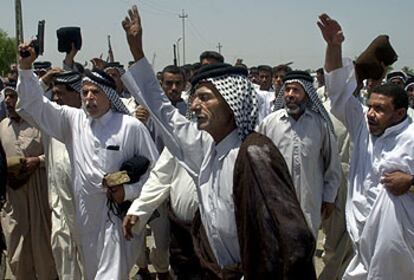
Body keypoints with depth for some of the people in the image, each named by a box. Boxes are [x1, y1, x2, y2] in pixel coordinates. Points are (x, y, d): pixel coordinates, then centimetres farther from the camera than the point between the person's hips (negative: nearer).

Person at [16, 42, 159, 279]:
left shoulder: (131, 126, -9)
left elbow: (155, 168, -4)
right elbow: (35, 104, 3)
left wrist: (128, 191, -13)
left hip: (118, 213, -5)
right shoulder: (74, 120, 4)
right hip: (86, 214, 5)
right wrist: (26, 68, -8)